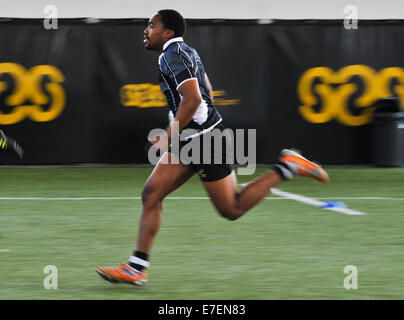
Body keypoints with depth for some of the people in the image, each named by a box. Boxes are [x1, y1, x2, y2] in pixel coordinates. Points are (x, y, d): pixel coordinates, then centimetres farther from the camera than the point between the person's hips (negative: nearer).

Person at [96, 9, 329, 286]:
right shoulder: (186, 51, 15)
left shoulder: (172, 56, -16)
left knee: (232, 210, -2)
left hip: (205, 139, -10)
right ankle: (137, 268, 3)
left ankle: (286, 168, 4)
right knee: (151, 193, 3)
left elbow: (193, 98, -27)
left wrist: (170, 135, -20)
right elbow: (206, 92, 25)